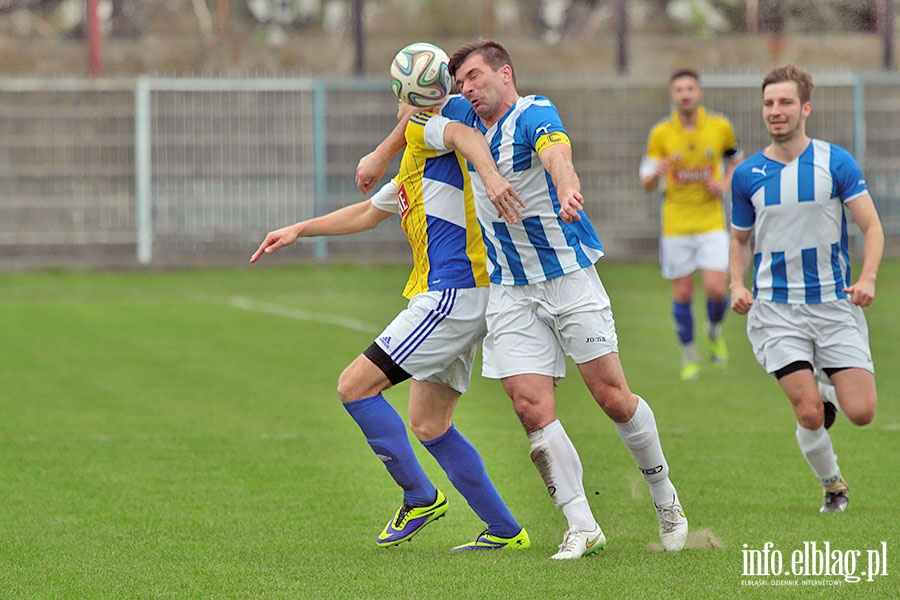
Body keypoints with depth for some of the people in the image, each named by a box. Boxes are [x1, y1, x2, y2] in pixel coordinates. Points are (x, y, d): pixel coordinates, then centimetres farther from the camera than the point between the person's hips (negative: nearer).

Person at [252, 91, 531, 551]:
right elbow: (369, 212, 39)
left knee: (355, 387, -8)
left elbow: (465, 135, -26)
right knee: (428, 426, 12)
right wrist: (299, 230, 40)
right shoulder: (414, 163, 25)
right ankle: (505, 531, 12)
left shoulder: (423, 132, -4)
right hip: (457, 301, 10)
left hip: (450, 295, -10)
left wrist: (490, 175, -45)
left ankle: (420, 498, 0)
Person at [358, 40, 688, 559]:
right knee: (532, 407, -10)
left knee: (613, 397, -5)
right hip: (511, 292, 5)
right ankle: (582, 528, -5)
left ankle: (666, 499, 19)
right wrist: (381, 155, 30)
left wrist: (567, 190, -59)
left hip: (570, 277, -5)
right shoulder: (464, 116, 6)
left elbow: (557, 153, -38)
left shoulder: (535, 115, -15)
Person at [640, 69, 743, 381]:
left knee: (716, 289, -12)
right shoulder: (660, 134, -4)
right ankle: (689, 356, 21)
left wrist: (726, 184, -3)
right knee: (682, 294, 3)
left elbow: (735, 159, 17)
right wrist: (656, 173, -24)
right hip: (675, 224, 0)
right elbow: (647, 184, -1)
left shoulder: (720, 127, -1)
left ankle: (714, 332, 21)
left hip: (711, 223, 0)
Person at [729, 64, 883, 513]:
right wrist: (737, 284, -1)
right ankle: (832, 485, 15)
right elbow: (740, 239, 17)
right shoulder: (747, 175, 3)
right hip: (777, 308, 0)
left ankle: (829, 390, 28)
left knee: (861, 412, -8)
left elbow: (872, 227, -2)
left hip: (835, 304, 0)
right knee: (808, 414, -13)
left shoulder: (835, 162, -3)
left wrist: (868, 278, -19)